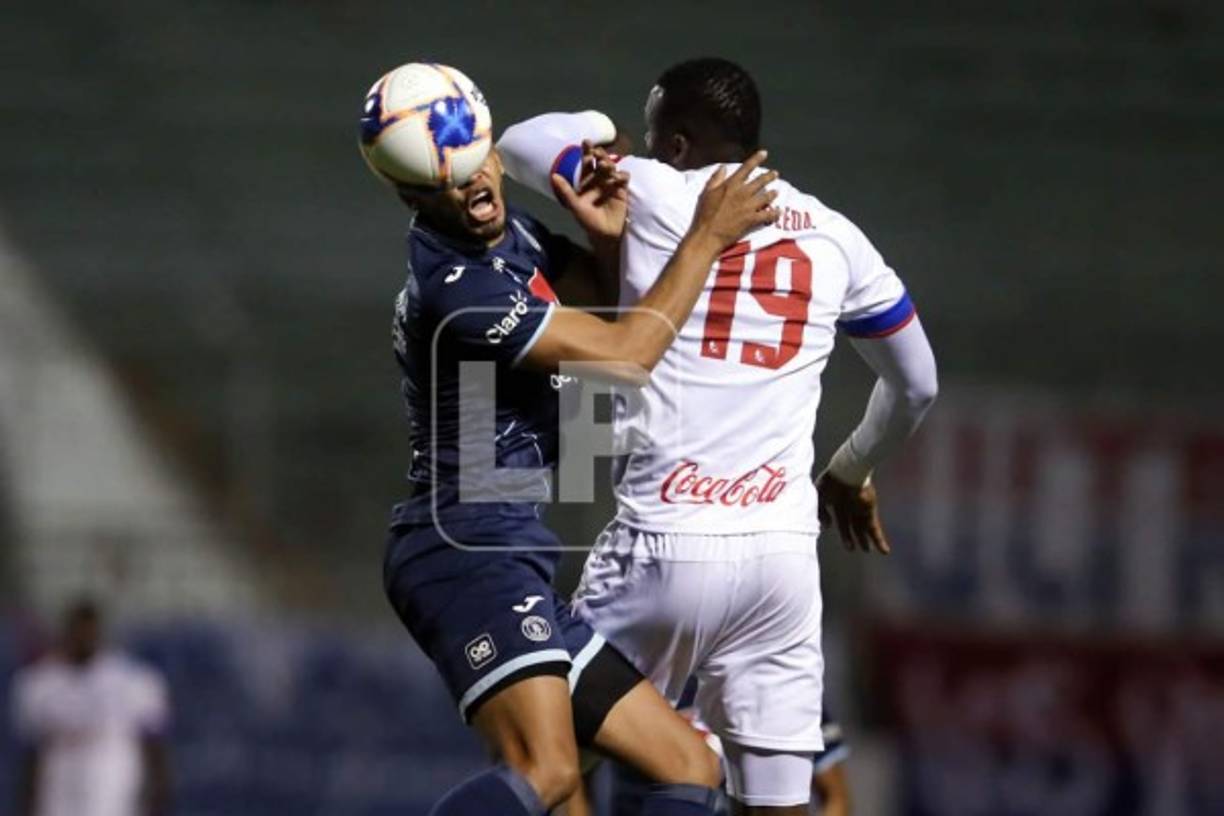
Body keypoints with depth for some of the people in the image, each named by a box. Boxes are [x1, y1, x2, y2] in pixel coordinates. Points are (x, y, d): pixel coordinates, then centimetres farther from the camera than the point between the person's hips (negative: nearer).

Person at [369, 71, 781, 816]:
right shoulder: (453, 287, -16)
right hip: (466, 551, -10)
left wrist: (609, 233, 6)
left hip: (505, 561, 10)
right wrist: (708, 236, -5)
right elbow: (625, 354, -13)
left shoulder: (512, 234, 13)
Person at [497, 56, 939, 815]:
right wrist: (851, 472, 41)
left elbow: (520, 144, 16)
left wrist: (594, 128, 36)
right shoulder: (833, 236, 12)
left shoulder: (653, 196, -1)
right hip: (784, 550, 4)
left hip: (665, 546, -4)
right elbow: (916, 386, 24)